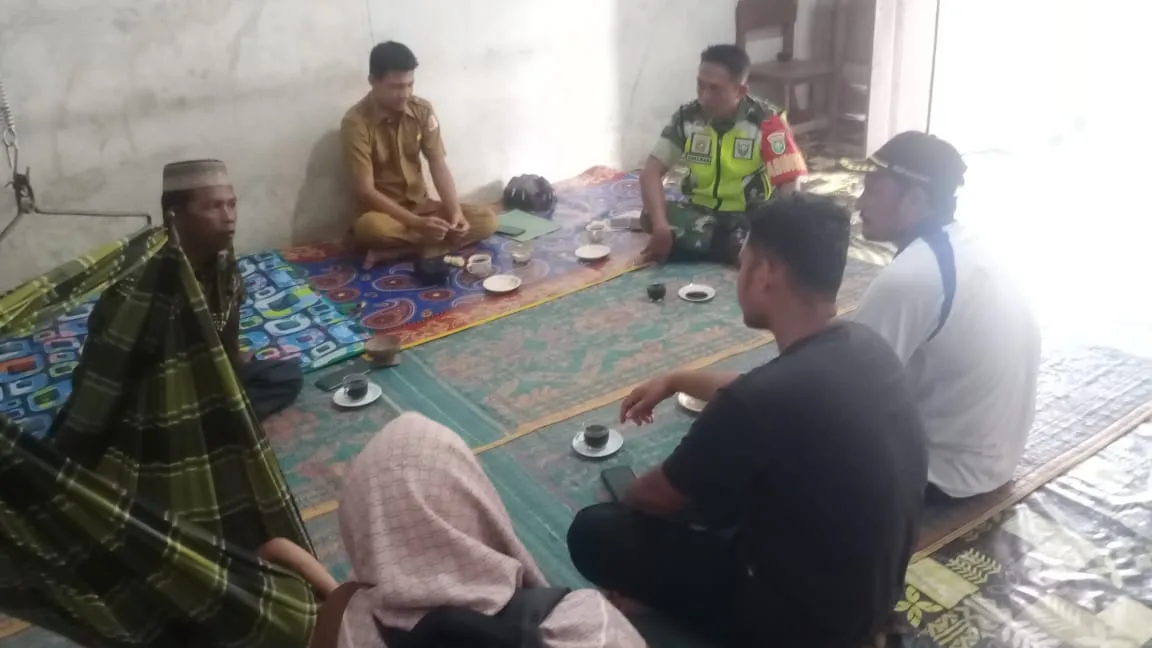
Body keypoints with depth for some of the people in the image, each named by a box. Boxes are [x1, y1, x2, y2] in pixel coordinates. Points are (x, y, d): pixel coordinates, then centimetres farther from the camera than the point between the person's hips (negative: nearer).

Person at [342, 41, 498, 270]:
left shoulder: (423, 110, -2)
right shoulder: (356, 121, -17)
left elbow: (439, 167, -3)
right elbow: (366, 191, -21)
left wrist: (456, 212, -21)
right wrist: (416, 223, -30)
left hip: (421, 205, 6)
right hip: (384, 211, -6)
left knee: (487, 219, -16)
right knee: (369, 228, -41)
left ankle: (393, 252, -21)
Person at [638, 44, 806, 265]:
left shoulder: (767, 121, -15)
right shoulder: (686, 117, -7)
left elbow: (789, 185, -16)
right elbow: (651, 172, -11)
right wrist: (661, 226, -28)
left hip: (751, 217, -4)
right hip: (700, 211, 4)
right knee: (649, 217, -26)